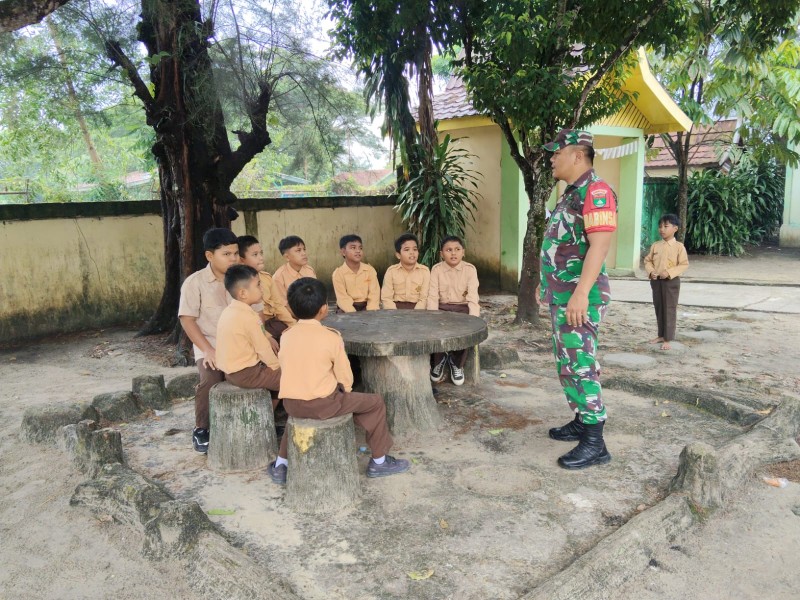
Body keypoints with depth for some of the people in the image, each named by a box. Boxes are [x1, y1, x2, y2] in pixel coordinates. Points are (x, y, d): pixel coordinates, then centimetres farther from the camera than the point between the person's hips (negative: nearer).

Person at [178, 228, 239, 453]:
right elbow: (187, 320, -8)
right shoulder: (195, 282, -5)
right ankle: (201, 429, -2)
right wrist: (209, 350, -17)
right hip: (210, 346, -3)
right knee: (210, 381, -30)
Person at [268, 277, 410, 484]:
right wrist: (344, 392, 14)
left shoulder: (287, 336, 1)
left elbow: (285, 369, 10)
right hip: (322, 404, -5)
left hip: (290, 403, 6)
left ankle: (281, 464, 38)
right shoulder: (331, 337, -12)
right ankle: (379, 462, 21)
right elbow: (345, 376, -7)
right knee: (375, 402, 11)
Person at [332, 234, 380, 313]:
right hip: (347, 308, -2)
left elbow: (374, 295, -8)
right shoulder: (338, 273, -9)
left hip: (366, 307, 2)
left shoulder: (370, 270, -2)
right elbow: (343, 299, -16)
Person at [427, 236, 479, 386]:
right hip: (442, 308, 1)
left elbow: (473, 297, -12)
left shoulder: (470, 269, -4)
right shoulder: (436, 269, -1)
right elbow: (433, 296, -8)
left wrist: (473, 318, -27)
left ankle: (457, 363, -2)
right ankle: (439, 361, 0)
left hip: (463, 308, -1)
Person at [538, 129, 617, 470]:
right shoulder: (571, 193, 17)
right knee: (568, 363, 15)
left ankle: (594, 443, -2)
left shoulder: (595, 191, -15)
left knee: (580, 365, -8)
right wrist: (548, 282, 27)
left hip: (579, 296, -10)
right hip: (562, 295, 10)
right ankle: (581, 423, 27)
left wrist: (580, 292, -29)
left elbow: (599, 245, -24)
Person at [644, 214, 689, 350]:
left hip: (671, 281, -5)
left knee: (670, 310, -1)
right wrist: (651, 271, -9)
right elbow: (648, 260, 10)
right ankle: (661, 335, 25)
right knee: (659, 309, 13)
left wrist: (669, 272, -21)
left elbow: (684, 264, -10)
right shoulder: (655, 245, 5)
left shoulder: (679, 246, -7)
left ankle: (667, 339, 3)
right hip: (656, 281, 5)